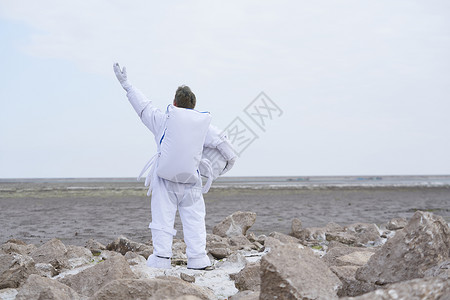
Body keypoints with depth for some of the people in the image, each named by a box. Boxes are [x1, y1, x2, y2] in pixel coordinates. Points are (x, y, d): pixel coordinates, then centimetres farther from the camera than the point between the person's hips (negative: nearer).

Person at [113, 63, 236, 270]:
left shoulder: (163, 119, 2)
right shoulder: (203, 124, 5)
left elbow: (143, 106, 14)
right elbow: (223, 143, 8)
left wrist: (126, 84, 26)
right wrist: (229, 162, 27)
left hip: (164, 179, -1)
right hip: (190, 181, 1)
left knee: (162, 219, 2)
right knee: (194, 220, 3)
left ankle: (161, 260, -1)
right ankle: (198, 260, -1)